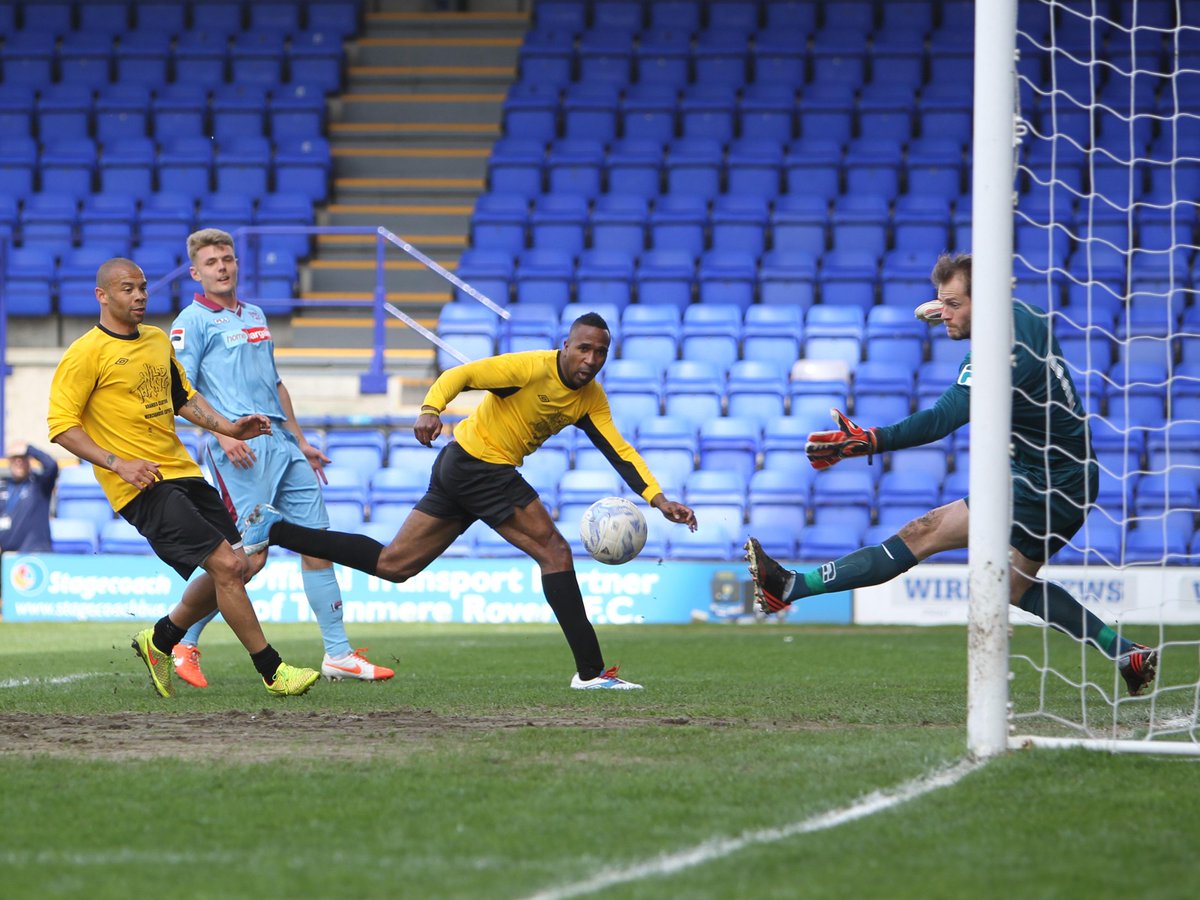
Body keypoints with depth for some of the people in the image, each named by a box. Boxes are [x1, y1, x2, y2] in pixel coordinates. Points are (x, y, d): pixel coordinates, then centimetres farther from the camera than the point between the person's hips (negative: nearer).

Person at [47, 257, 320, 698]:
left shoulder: (158, 340, 16)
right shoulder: (87, 354, -8)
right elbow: (61, 425, -10)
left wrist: (228, 427, 13)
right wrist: (118, 463, -19)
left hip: (182, 472, 8)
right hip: (143, 487, -8)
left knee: (234, 567, 7)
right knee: (226, 565, -15)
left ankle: (160, 638, 26)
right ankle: (272, 671, -6)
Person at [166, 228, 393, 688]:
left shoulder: (255, 316, 22)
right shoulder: (193, 321, -2)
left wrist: (300, 441, 27)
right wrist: (222, 434, -21)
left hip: (281, 443, 8)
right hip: (241, 448, -8)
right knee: (250, 554, -14)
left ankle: (338, 654, 9)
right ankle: (182, 644, -2)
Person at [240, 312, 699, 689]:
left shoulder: (591, 398, 7)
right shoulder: (533, 367, -17)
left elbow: (619, 451, 5)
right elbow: (460, 375, -24)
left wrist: (659, 499, -7)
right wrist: (431, 408, -42)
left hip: (459, 469, 9)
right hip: (478, 463, -9)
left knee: (391, 565, 11)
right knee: (554, 551, -11)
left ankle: (274, 529, 12)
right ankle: (590, 671, -11)